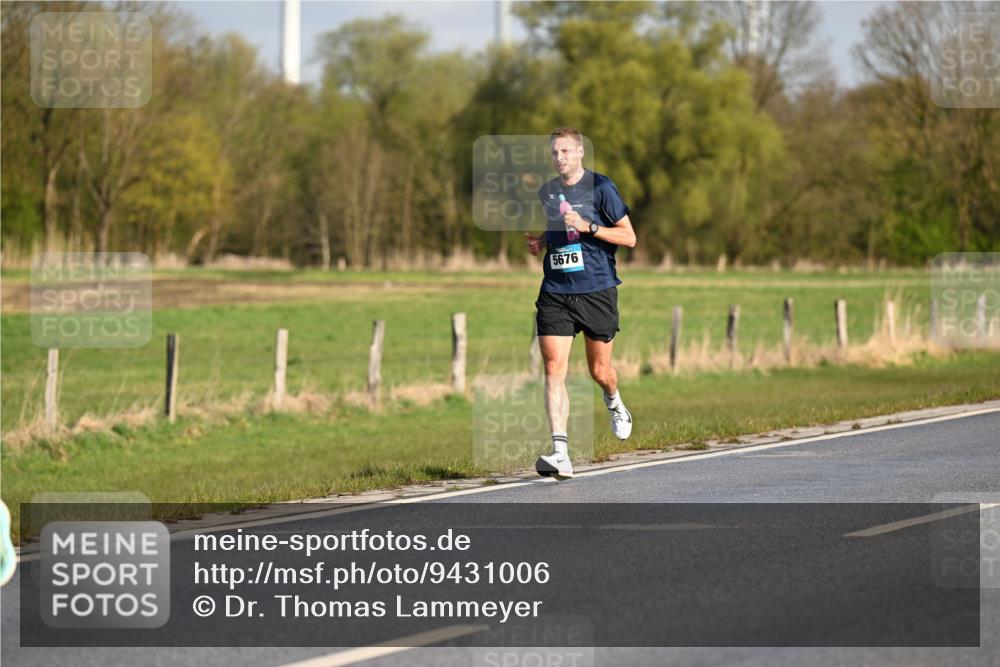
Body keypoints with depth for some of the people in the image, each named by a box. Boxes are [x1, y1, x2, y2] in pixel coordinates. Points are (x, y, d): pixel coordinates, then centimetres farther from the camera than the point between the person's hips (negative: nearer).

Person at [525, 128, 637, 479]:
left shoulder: (600, 187, -4)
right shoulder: (546, 192, 11)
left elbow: (629, 237, -5)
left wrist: (588, 226, -17)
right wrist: (538, 243, 3)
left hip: (596, 290, -3)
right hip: (554, 293, 3)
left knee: (599, 371, 7)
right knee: (554, 367, -12)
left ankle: (614, 402, 45)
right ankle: (560, 453, -18)